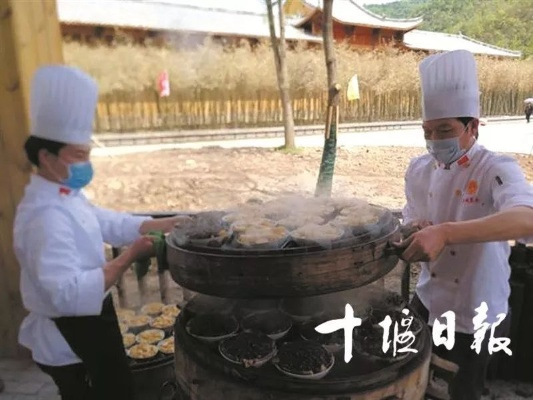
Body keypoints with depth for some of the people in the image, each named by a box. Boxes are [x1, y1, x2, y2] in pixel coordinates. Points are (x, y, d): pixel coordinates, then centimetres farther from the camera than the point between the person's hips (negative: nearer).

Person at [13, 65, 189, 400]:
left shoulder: (66, 195, 4)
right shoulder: (45, 217, -29)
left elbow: (109, 223, 9)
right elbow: (69, 293, -35)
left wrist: (166, 225, -3)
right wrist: (128, 258, -30)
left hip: (85, 327, 10)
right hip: (71, 338, -9)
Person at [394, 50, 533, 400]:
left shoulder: (498, 170, -20)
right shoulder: (419, 170, -2)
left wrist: (443, 232, -50)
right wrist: (415, 235, -18)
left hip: (477, 314, -4)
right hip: (428, 302, 5)